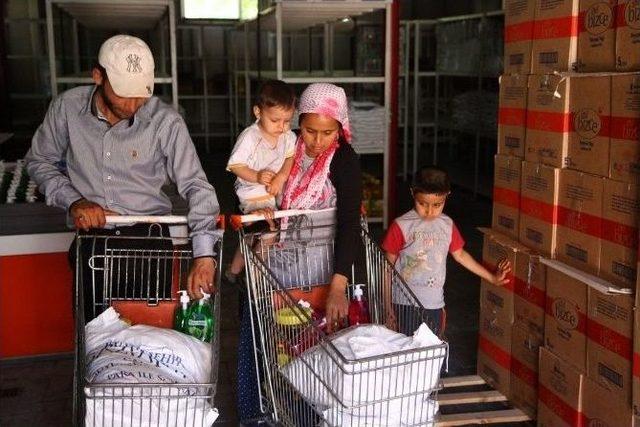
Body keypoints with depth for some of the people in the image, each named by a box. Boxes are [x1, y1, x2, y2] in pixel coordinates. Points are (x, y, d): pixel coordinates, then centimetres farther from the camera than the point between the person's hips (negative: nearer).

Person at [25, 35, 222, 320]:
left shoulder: (165, 122, -10)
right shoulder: (67, 107, -2)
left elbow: (196, 186, -11)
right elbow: (39, 161, 12)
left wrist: (203, 254, -22)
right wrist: (72, 200, -6)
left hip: (149, 232, -1)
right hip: (91, 235, 1)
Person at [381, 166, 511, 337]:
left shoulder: (447, 225, 3)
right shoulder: (401, 226, -11)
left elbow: (460, 254, 16)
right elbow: (388, 264, -5)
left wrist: (492, 278, 18)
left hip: (434, 304, 4)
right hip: (405, 304, -4)